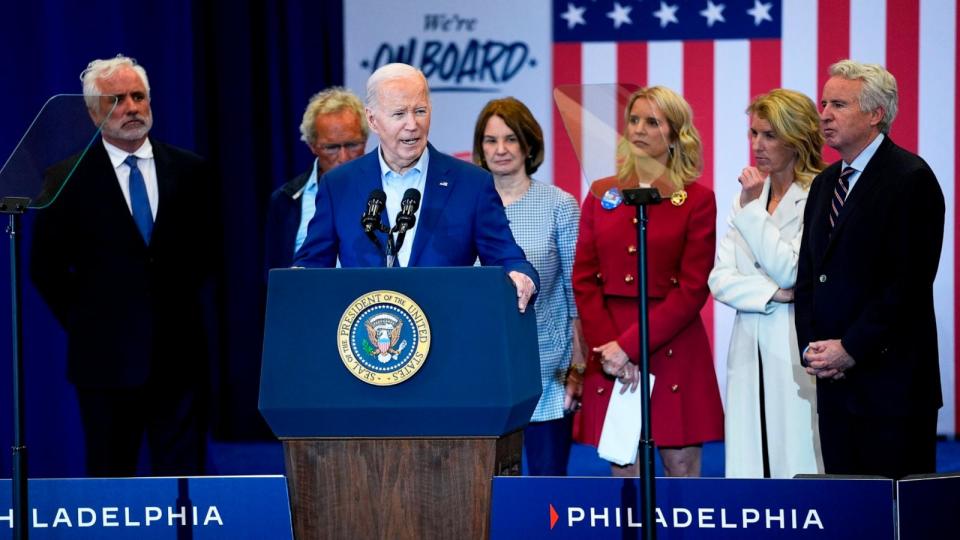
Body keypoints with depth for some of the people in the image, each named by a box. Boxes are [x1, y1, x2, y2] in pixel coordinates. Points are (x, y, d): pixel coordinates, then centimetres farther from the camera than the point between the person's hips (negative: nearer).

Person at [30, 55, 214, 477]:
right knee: (111, 477, 6)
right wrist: (82, 321, 1)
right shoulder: (69, 178, -1)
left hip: (180, 351, 2)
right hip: (107, 357, -2)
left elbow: (207, 249, 16)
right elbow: (45, 267, 2)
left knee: (184, 473, 2)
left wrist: (183, 298, 8)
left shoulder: (188, 171, 7)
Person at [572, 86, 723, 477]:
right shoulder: (602, 195, 12)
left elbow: (693, 289, -6)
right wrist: (606, 345, -7)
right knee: (621, 470, 2)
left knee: (682, 467, -2)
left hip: (673, 351, -3)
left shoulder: (697, 200, 1)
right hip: (609, 351, 3)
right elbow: (584, 280, 8)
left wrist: (629, 346, -12)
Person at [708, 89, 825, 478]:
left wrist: (752, 208, -8)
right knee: (749, 468, 3)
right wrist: (773, 294, -9)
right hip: (750, 350, 6)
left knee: (798, 465, -7)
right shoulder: (746, 198, 15)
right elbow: (720, 280, 8)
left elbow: (791, 272, -13)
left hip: (797, 351, -6)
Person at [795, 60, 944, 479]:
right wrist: (811, 347, 2)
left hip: (890, 380, -7)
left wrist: (850, 349, -14)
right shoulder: (824, 184, 17)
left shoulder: (911, 178, -8)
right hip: (834, 381, 7)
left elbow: (908, 282, -15)